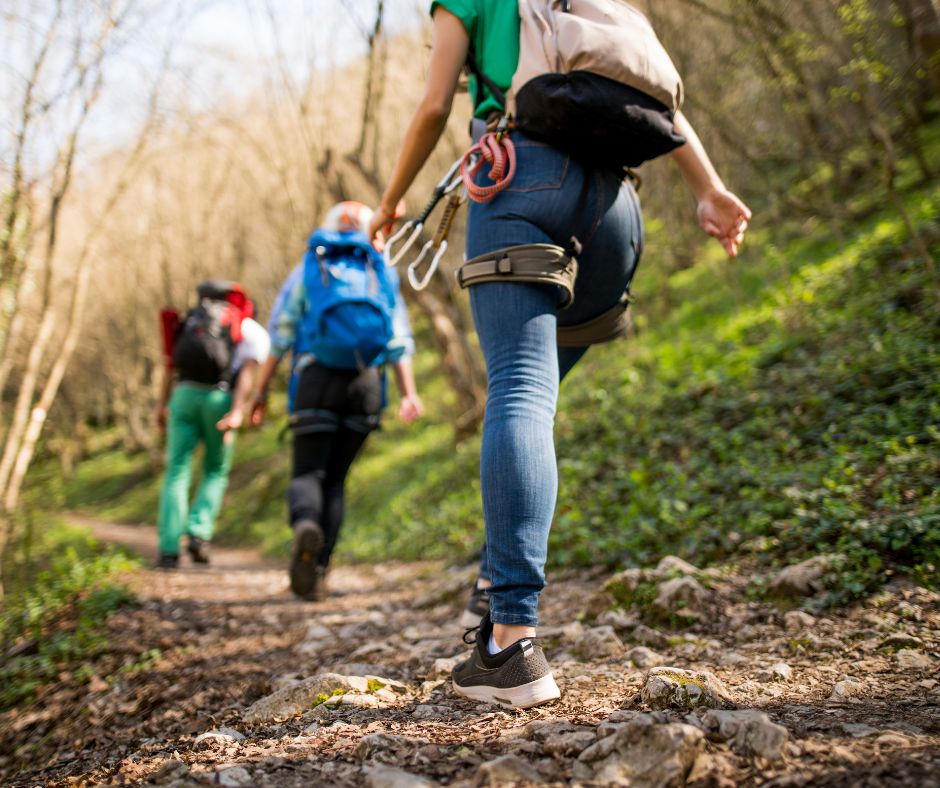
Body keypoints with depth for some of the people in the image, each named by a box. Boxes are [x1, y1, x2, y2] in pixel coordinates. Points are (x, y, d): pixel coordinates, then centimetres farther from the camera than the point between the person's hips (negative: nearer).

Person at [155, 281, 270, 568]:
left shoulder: (193, 321, 27)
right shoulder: (256, 332, 14)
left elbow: (171, 364, 15)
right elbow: (248, 372, -3)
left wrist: (162, 406, 13)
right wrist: (237, 412, -14)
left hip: (184, 395, 2)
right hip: (219, 399, -2)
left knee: (177, 473, 5)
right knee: (216, 472, 16)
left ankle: (169, 550, -4)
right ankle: (199, 533, -3)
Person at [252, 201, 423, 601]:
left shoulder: (307, 270, 12)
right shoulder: (381, 275, 16)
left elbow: (280, 335, 3)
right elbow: (399, 341, 4)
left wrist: (261, 390, 5)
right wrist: (409, 394, -2)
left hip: (316, 380, -2)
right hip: (366, 387, 2)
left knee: (307, 474, 0)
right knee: (335, 479, 11)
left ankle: (306, 524, -34)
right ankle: (316, 571, 6)